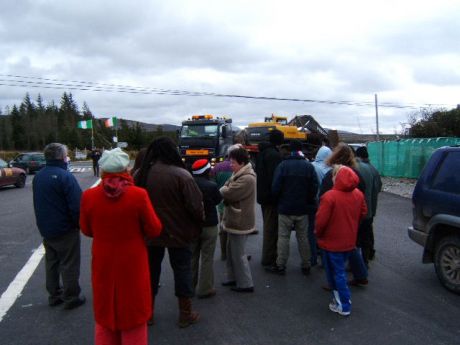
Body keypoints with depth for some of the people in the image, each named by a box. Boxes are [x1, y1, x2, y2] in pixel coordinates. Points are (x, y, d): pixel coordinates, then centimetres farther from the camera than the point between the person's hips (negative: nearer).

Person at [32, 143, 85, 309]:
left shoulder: (38, 176, 5)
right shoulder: (65, 176, -21)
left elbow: (38, 203, 15)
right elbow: (77, 205, -24)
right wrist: (79, 223, -9)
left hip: (45, 229, 8)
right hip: (65, 230, -8)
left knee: (51, 262, 18)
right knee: (69, 264, 4)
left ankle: (54, 295, 30)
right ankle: (71, 297, 14)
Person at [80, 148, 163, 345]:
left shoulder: (89, 196, -13)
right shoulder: (138, 195, -21)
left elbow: (86, 230, 2)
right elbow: (154, 230, -12)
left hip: (103, 265, 3)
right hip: (133, 264, -2)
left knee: (105, 313, 22)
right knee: (133, 312, 18)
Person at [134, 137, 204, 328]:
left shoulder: (141, 174, -5)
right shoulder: (181, 175, -19)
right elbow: (195, 206, -19)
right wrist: (200, 220, 2)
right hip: (178, 232, -4)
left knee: (151, 270, 18)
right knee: (182, 270, 11)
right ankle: (185, 314, 22)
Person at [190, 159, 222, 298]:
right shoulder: (211, 186, -20)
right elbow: (218, 199, -3)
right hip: (209, 225, -4)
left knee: (192, 256, 19)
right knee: (207, 258, 6)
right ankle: (205, 289, 11)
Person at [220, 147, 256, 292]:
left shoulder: (247, 178, -23)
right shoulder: (239, 175, 12)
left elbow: (229, 193, -27)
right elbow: (227, 187, 11)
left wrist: (222, 190, -6)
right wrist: (225, 190, -11)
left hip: (240, 222, -10)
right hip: (235, 220, 10)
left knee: (239, 254, 1)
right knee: (231, 250, 20)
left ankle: (245, 284, 14)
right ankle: (232, 277, 34)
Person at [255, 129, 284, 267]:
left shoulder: (262, 152, 12)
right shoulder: (275, 155, -18)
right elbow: (276, 178, -23)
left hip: (262, 195, 10)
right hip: (271, 197, -10)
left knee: (268, 226, 20)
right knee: (271, 228, -1)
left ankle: (268, 255, 31)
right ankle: (268, 259, 6)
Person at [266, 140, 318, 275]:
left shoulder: (283, 165, -9)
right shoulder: (309, 166, -3)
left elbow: (275, 188, -12)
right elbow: (315, 188, -5)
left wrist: (279, 201, 5)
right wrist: (308, 202, 10)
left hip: (285, 208, -2)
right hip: (303, 209, 2)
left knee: (283, 237, 6)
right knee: (303, 237, 12)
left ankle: (280, 266, 11)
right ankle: (306, 266, 21)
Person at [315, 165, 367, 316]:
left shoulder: (330, 196, -24)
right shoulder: (358, 194, -1)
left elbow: (321, 220, -23)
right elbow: (363, 213, 11)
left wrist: (318, 233, -3)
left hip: (332, 242, -6)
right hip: (349, 241, 7)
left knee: (337, 272, 6)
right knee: (339, 269, 23)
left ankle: (344, 305, 11)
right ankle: (340, 297, 36)